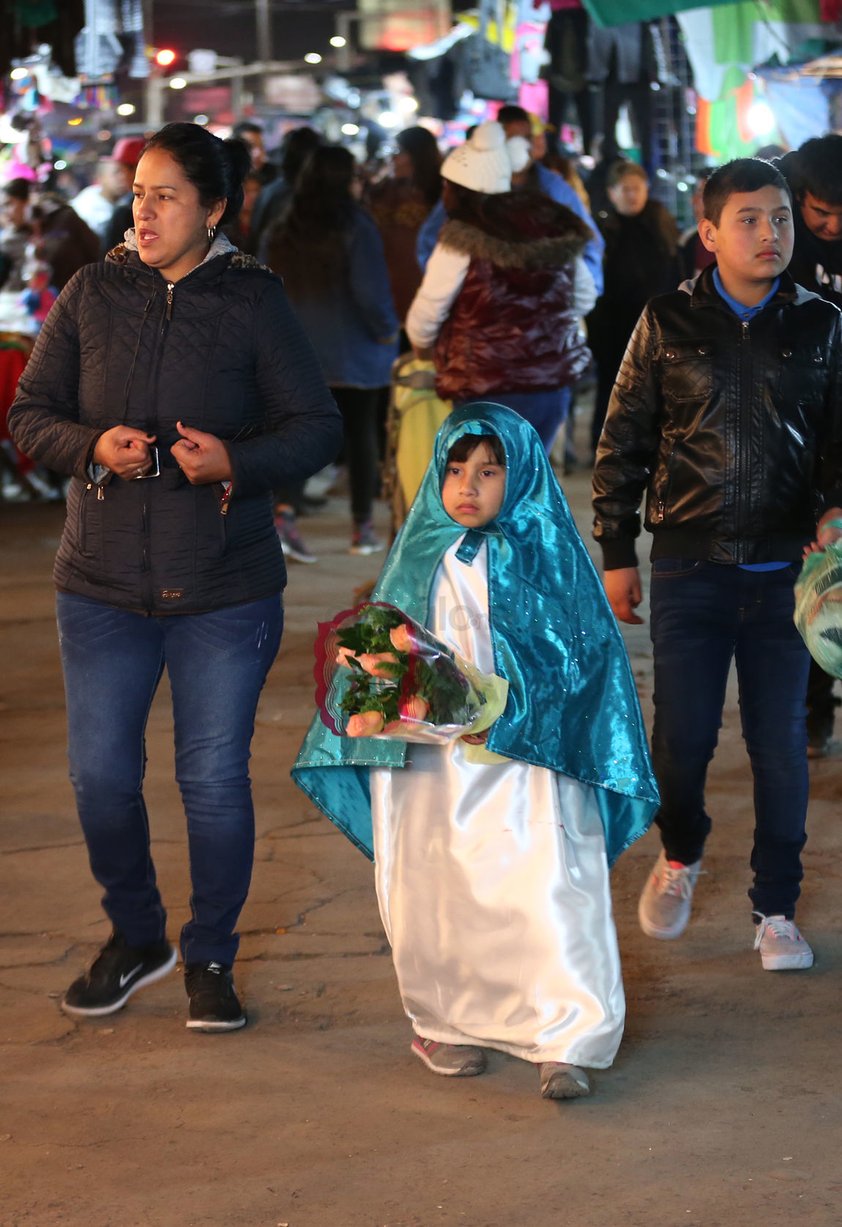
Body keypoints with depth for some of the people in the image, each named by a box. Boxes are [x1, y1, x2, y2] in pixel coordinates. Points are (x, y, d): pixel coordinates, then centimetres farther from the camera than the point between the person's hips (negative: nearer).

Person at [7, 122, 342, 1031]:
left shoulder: (252, 301, -2)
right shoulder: (92, 294, 3)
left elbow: (316, 428, -1)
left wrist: (237, 462, -19)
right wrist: (93, 446, -14)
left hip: (225, 590, -2)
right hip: (102, 582, 2)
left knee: (215, 780, 2)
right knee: (100, 775, 6)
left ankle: (210, 960, 21)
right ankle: (135, 936, 30)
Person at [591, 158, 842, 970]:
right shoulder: (668, 323, 0)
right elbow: (622, 442, 5)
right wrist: (616, 553, 4)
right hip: (689, 568, -1)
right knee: (682, 739, 2)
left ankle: (775, 910, 17)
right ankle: (680, 855, 33)